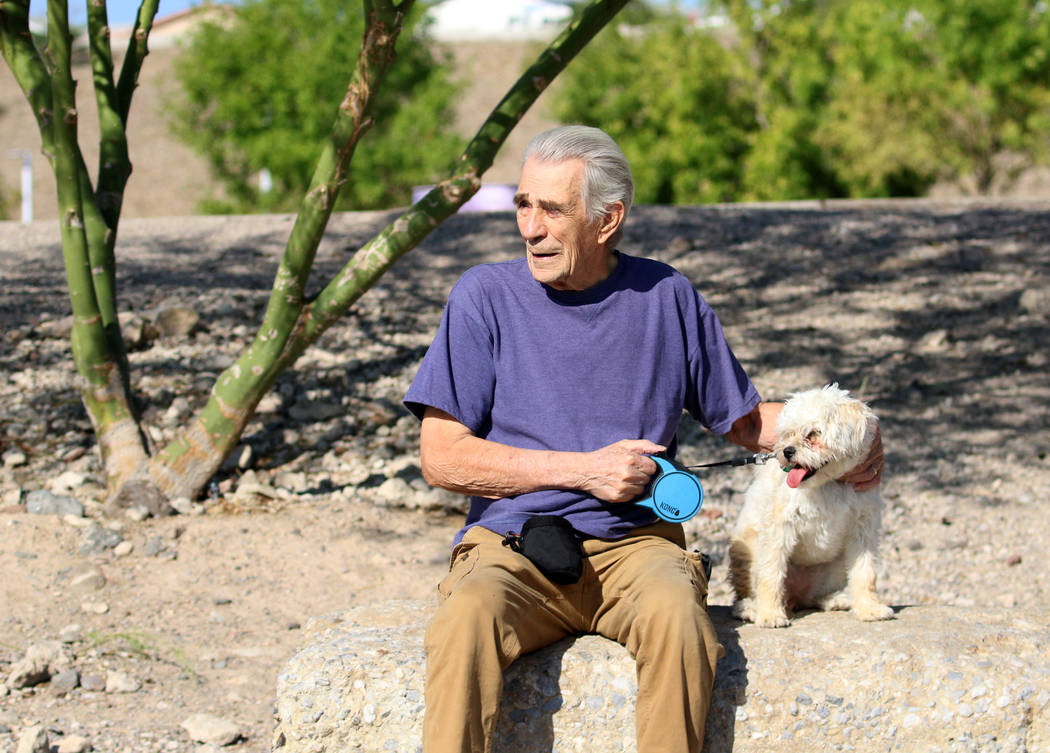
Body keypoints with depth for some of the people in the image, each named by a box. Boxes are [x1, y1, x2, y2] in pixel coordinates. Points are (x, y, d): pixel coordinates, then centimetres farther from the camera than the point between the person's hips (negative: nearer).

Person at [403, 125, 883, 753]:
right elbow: (442, 458, -1)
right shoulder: (486, 297, 4)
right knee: (469, 617, -35)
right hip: (511, 544, -1)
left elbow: (744, 419, 21)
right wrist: (585, 471, -8)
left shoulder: (665, 297, 10)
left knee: (675, 613, -34)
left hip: (634, 542, 1)